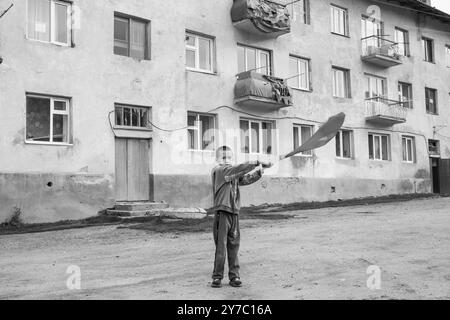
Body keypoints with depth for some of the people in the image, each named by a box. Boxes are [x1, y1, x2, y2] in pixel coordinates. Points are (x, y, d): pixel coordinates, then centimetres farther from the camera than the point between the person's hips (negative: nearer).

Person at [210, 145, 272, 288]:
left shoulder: (235, 174, 18)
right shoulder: (217, 171, -5)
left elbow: (247, 179, 8)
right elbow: (237, 169, -18)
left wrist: (259, 171, -11)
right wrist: (256, 163, -23)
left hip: (234, 212, 6)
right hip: (222, 212, -6)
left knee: (234, 245, 8)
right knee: (221, 246, -3)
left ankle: (234, 276, 14)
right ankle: (217, 276, 7)